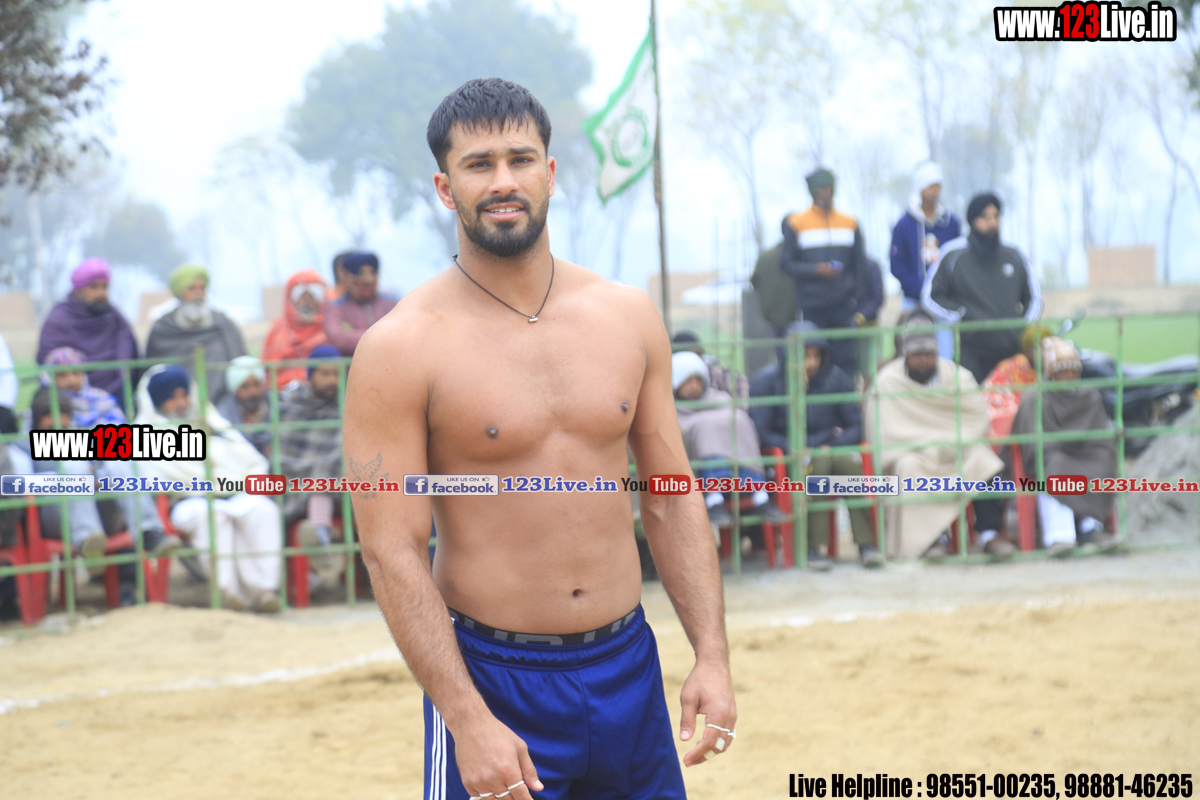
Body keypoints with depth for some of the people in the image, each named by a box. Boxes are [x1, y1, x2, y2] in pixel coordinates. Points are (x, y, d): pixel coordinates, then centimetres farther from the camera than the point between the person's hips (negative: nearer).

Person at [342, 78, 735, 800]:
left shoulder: (628, 318, 5)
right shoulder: (401, 348, -9)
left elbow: (672, 500, 10)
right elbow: (392, 551, -12)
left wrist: (712, 656, 1)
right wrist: (467, 720, -18)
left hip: (628, 665, 4)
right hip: (491, 677, -4)